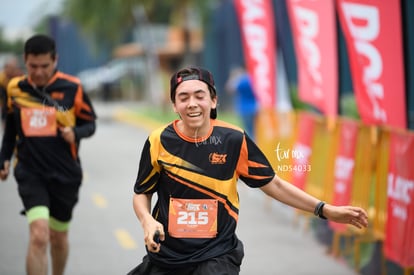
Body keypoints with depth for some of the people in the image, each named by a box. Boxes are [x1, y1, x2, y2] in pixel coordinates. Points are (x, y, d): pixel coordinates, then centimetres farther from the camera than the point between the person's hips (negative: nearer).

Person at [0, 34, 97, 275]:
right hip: (30, 173, 0)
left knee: (58, 238, 16)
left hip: (65, 174, 0)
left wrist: (76, 133, -17)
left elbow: (90, 123, 3)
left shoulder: (72, 88, -6)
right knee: (39, 235, -19)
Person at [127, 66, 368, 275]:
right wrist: (148, 222, -14)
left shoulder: (233, 139, -6)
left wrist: (326, 210, -1)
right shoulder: (159, 141, -6)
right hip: (165, 256, 2)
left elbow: (273, 184, 3)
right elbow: (142, 193, 7)